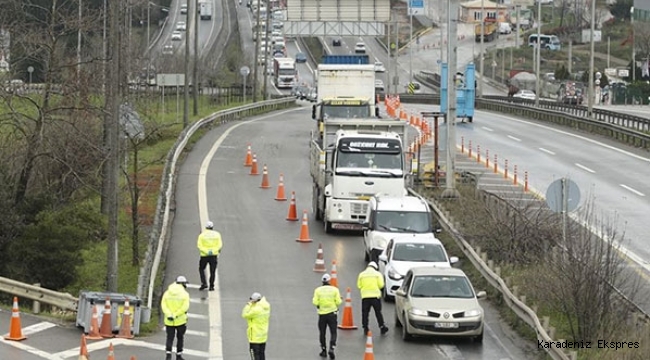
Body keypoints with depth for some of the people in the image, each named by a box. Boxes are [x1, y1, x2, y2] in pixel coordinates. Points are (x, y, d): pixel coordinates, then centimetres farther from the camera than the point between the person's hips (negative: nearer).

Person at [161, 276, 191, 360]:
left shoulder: (167, 293, 2)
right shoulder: (184, 294, -7)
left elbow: (163, 305, -7)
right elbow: (185, 307, -16)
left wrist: (169, 315, -15)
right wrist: (175, 315, -15)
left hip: (169, 321, 2)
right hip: (181, 321, -2)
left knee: (169, 338, 6)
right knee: (180, 338, 16)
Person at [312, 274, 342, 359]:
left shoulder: (318, 290, -3)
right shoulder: (334, 289, -4)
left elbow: (315, 302, -8)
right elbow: (338, 302, -9)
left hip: (322, 314, 1)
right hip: (332, 313, -1)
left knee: (322, 333, 14)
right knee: (333, 333, 4)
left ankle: (323, 350, 19)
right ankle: (331, 349, -13)